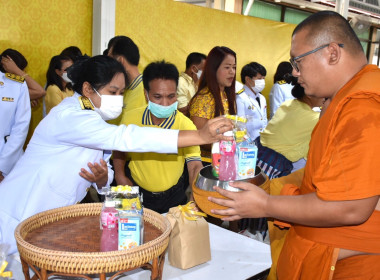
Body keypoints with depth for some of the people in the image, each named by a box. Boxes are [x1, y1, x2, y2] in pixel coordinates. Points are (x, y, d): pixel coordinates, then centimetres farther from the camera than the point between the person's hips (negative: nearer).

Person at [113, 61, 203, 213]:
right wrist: (120, 175, -1)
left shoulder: (186, 125, -17)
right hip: (136, 192, 1)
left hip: (173, 196, -1)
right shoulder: (130, 118, -10)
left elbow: (195, 166, -21)